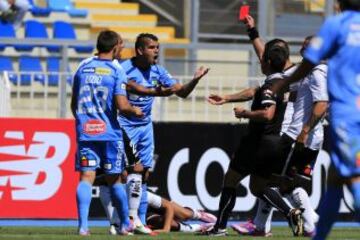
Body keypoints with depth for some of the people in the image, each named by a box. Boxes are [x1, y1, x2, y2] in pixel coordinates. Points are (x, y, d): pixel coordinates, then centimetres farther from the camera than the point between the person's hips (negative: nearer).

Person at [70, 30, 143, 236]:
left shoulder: (83, 68, 8)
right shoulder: (116, 72, -6)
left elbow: (74, 104, 16)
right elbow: (122, 106, -15)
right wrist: (135, 111, 6)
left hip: (85, 131, 3)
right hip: (109, 132, -3)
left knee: (86, 177, -2)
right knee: (114, 179, 9)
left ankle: (83, 225, -13)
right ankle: (126, 225, 20)